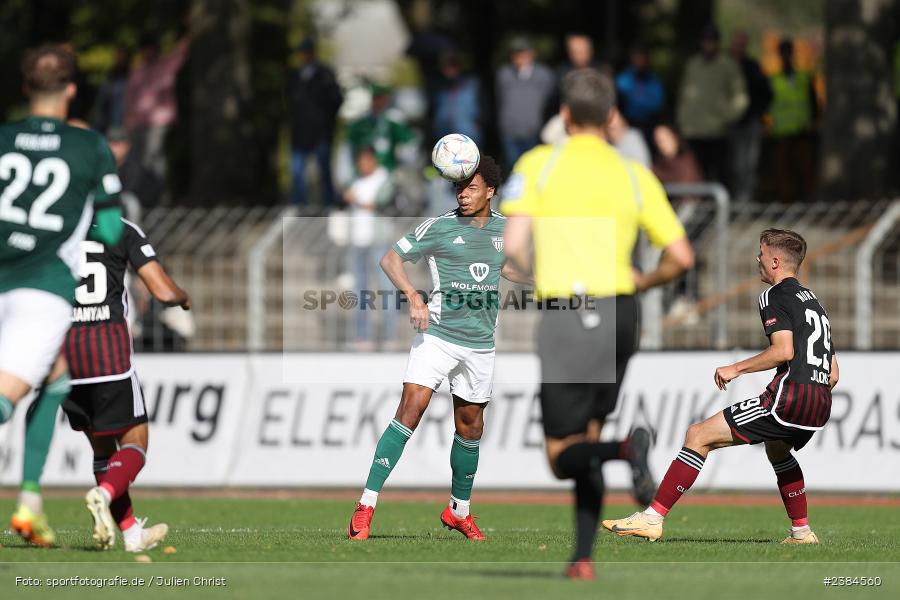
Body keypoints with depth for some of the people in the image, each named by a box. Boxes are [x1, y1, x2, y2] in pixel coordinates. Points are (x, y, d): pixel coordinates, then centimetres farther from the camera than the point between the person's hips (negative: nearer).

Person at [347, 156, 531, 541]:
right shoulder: (440, 227, -6)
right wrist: (413, 295, -20)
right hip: (438, 333, -5)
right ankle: (365, 508, -18)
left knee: (470, 424, 12)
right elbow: (391, 258, -5)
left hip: (480, 343, 5)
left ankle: (458, 511, 30)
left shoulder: (503, 228, 9)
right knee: (410, 411, -17)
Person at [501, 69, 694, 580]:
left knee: (563, 455, 1)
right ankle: (584, 558, 14)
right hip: (620, 315, 4)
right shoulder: (635, 175, 6)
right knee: (587, 438, 20)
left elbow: (514, 245, -11)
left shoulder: (538, 165, -1)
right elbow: (681, 257, 1)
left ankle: (629, 448, -31)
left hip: (566, 315, -4)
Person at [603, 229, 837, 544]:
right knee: (777, 448, 41)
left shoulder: (775, 296, -1)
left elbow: (784, 350, -17)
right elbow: (833, 373, 25)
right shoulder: (812, 300, 25)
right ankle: (802, 532, 38)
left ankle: (652, 518, -13)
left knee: (698, 436, -7)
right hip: (820, 407, 9)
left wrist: (737, 368, -7)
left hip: (790, 397, -9)